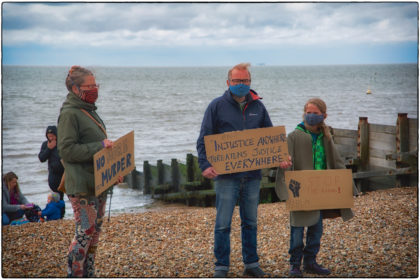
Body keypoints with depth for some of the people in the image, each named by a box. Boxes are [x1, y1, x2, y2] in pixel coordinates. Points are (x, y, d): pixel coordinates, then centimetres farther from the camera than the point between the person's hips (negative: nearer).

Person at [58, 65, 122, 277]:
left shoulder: (89, 111, 16)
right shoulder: (69, 114, -13)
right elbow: (66, 149, -19)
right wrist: (99, 146, -21)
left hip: (98, 183, 9)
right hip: (81, 186, -9)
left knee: (95, 230, 12)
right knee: (85, 232, -7)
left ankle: (88, 275, 21)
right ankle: (74, 274, 5)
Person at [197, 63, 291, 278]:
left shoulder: (257, 106, 10)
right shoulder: (217, 106, -1)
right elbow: (203, 140, -3)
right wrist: (205, 165, -16)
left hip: (253, 175, 4)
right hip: (226, 174, -3)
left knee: (250, 222, 12)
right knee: (223, 223, -1)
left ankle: (251, 264, 23)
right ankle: (221, 267, 9)